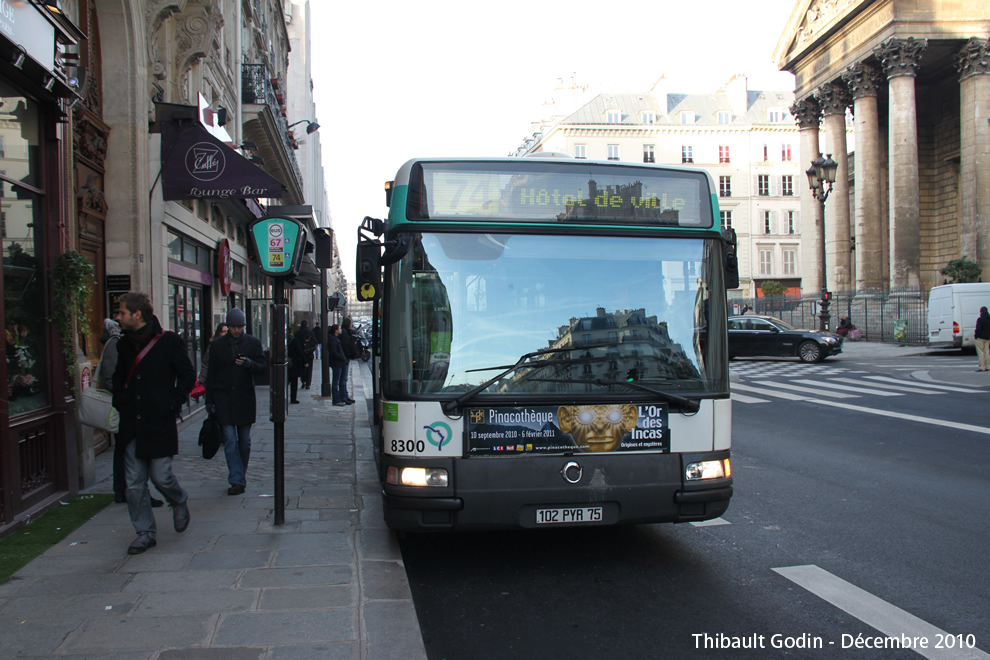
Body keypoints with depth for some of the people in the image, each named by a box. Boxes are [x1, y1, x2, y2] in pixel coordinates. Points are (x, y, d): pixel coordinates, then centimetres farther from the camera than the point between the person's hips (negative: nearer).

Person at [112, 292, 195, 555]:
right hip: (132, 425, 5)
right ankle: (145, 533, 16)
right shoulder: (124, 344, 11)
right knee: (134, 483, 5)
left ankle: (179, 503, 30)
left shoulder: (169, 341, -6)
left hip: (160, 424, -5)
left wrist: (172, 404, -9)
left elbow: (187, 375, -3)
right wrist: (120, 402, 10)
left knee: (161, 476, -3)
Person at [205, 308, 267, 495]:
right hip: (223, 399, -1)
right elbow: (211, 374, 7)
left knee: (244, 441, 9)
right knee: (230, 440, -8)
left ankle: (240, 475, 26)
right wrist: (210, 401, 4)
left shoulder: (253, 343, 4)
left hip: (245, 398, 1)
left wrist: (249, 364, -21)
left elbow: (263, 367, 1)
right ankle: (237, 480, -7)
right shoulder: (217, 345, 4)